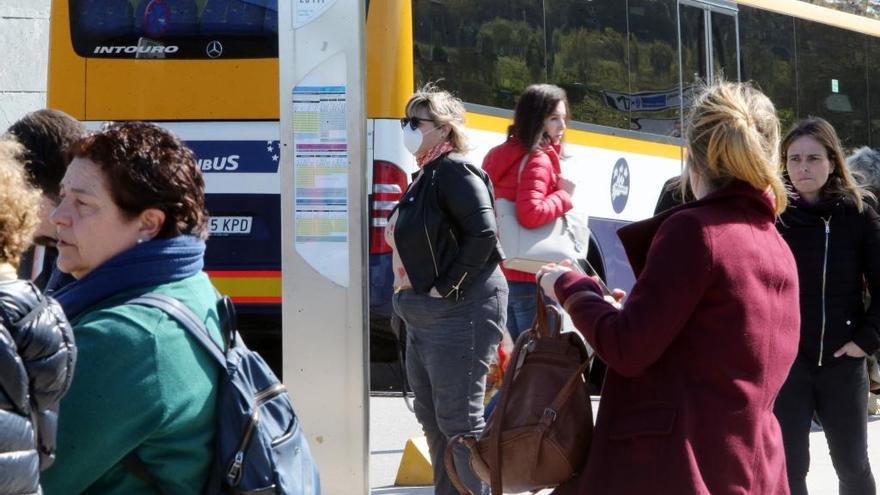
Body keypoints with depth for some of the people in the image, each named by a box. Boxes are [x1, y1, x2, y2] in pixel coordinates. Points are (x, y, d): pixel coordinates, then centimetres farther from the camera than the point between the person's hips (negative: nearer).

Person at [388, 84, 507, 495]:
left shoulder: (455, 172, -13)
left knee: (458, 419, -10)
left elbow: (483, 233, -25)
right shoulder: (425, 176, 17)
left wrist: (448, 286, -22)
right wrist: (408, 295, 14)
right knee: (431, 416, 17)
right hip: (424, 317, 11)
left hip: (459, 314, -11)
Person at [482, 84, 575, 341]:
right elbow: (530, 214, -28)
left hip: (499, 273, 9)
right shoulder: (538, 160, -14)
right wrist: (564, 196, -15)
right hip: (532, 280, -9)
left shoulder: (500, 156, 14)